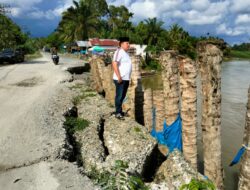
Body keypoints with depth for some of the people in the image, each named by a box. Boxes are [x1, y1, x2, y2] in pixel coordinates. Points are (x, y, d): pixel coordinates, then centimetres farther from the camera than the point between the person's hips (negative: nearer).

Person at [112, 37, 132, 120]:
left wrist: (129, 77, 18)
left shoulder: (125, 53, 17)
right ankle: (118, 113, 5)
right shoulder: (119, 52, -11)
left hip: (126, 78, 9)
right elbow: (114, 64, -21)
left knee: (122, 96, 15)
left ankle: (120, 111, 26)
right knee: (119, 96, -3)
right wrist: (119, 77, -24)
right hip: (120, 79, -9)